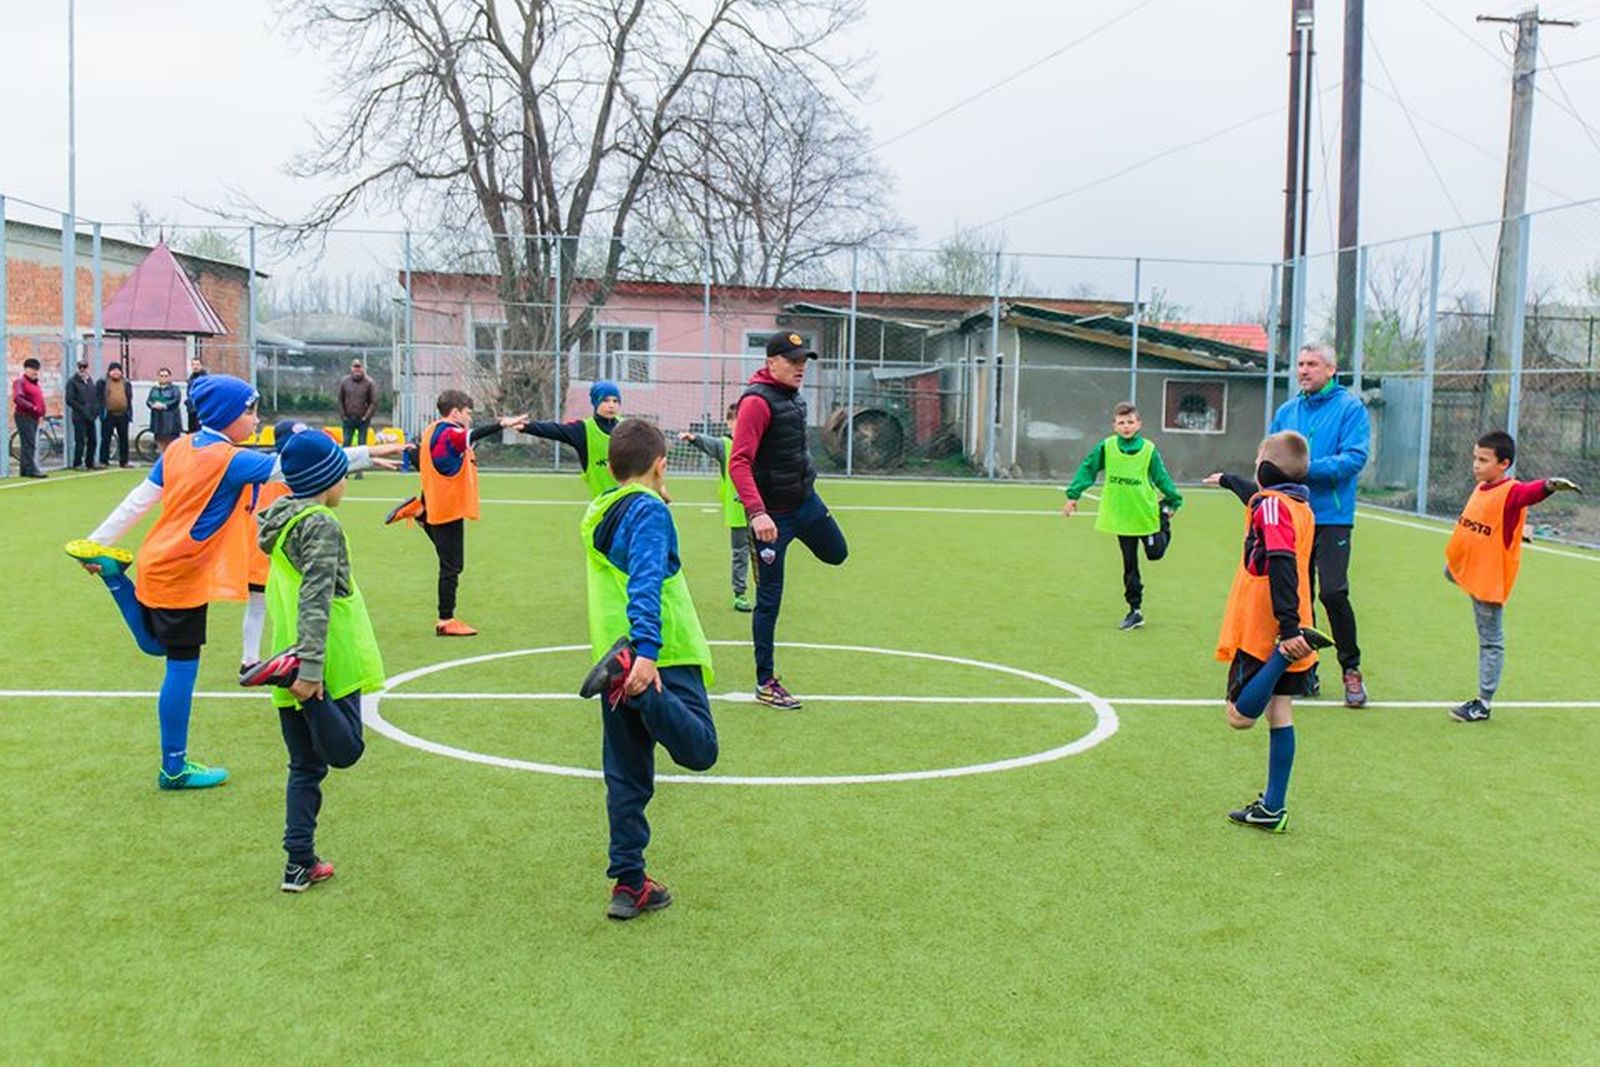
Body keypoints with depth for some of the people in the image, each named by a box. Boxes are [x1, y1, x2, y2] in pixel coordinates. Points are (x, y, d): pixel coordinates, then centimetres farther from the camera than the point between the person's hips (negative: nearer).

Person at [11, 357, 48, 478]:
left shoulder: (36, 382, 18)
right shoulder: (20, 381, -9)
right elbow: (17, 398, -22)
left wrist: (42, 413, 15)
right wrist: (32, 407, -25)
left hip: (34, 417, 9)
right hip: (24, 416, -9)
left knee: (28, 444, 11)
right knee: (29, 443, -12)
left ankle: (25, 470, 16)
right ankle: (31, 470, -15)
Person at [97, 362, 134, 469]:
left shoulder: (127, 384, 12)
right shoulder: (102, 383, 2)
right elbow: (98, 398, 1)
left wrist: (130, 414, 7)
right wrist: (101, 412, -6)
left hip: (123, 415, 3)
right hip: (108, 416, -3)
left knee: (124, 439, 7)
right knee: (106, 439, 0)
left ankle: (124, 461, 15)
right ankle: (103, 461, 5)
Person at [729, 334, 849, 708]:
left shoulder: (792, 395, 7)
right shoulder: (758, 401, -20)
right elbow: (738, 463, -28)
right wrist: (757, 512, -37)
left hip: (805, 500, 8)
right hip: (773, 514, -8)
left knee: (836, 553, 24)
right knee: (769, 599, -1)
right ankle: (765, 683, 9)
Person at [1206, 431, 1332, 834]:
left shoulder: (1270, 505, -14)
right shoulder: (1300, 507, 13)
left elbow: (1281, 565, -27)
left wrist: (1288, 626, -34)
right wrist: (1227, 480, 56)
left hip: (1261, 633, -9)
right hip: (1288, 632, 9)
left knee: (1240, 715, -8)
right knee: (1279, 715, 9)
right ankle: (1272, 808, 12)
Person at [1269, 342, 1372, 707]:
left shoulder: (1350, 407, -3)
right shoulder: (1287, 411, 12)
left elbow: (1355, 457, -14)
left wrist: (1307, 468, -20)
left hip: (1332, 516, -5)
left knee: (1332, 592, -12)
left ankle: (1351, 669, 5)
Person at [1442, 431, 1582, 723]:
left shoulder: (1511, 492, -21)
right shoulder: (1480, 488, 2)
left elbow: (1533, 491, -43)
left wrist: (1550, 485, -63)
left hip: (1490, 577, -7)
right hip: (1465, 565, 7)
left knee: (1490, 641, 2)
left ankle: (1484, 704, 9)